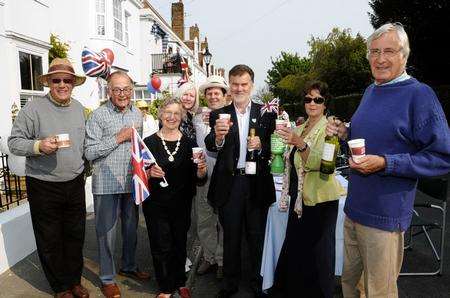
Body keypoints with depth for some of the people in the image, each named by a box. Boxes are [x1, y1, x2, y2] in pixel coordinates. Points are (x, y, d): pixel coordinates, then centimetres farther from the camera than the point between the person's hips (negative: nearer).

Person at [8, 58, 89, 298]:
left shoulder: (79, 108, 6)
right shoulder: (34, 108, -11)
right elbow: (14, 142, -8)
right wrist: (39, 145, -26)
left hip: (75, 183, 5)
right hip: (43, 186, -4)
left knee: (75, 235, 16)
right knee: (50, 241, 10)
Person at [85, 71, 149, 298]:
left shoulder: (137, 114, 8)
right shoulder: (99, 115, -10)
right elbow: (89, 152, -15)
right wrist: (119, 138, -17)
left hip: (131, 181, 5)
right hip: (106, 183, -5)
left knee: (131, 227, 17)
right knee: (107, 231, 6)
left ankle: (129, 266, 38)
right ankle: (107, 278, 24)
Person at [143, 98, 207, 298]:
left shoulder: (189, 143, 0)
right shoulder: (149, 142, -5)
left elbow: (198, 180, 0)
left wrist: (201, 170, -21)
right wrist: (150, 173, -21)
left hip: (182, 205, 2)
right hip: (155, 204, -1)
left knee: (180, 244, 15)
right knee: (162, 247, 6)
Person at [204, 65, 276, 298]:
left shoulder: (266, 113, 2)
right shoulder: (219, 115, 0)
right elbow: (210, 146, -14)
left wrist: (261, 145, -18)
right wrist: (218, 136, -35)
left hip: (257, 183, 1)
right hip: (229, 184, 0)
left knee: (257, 235, 16)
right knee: (231, 236, 14)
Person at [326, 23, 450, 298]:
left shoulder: (419, 94, -14)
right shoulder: (370, 91, 10)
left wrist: (385, 163, -24)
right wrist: (346, 133, 1)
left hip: (384, 216, -7)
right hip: (354, 208, 7)